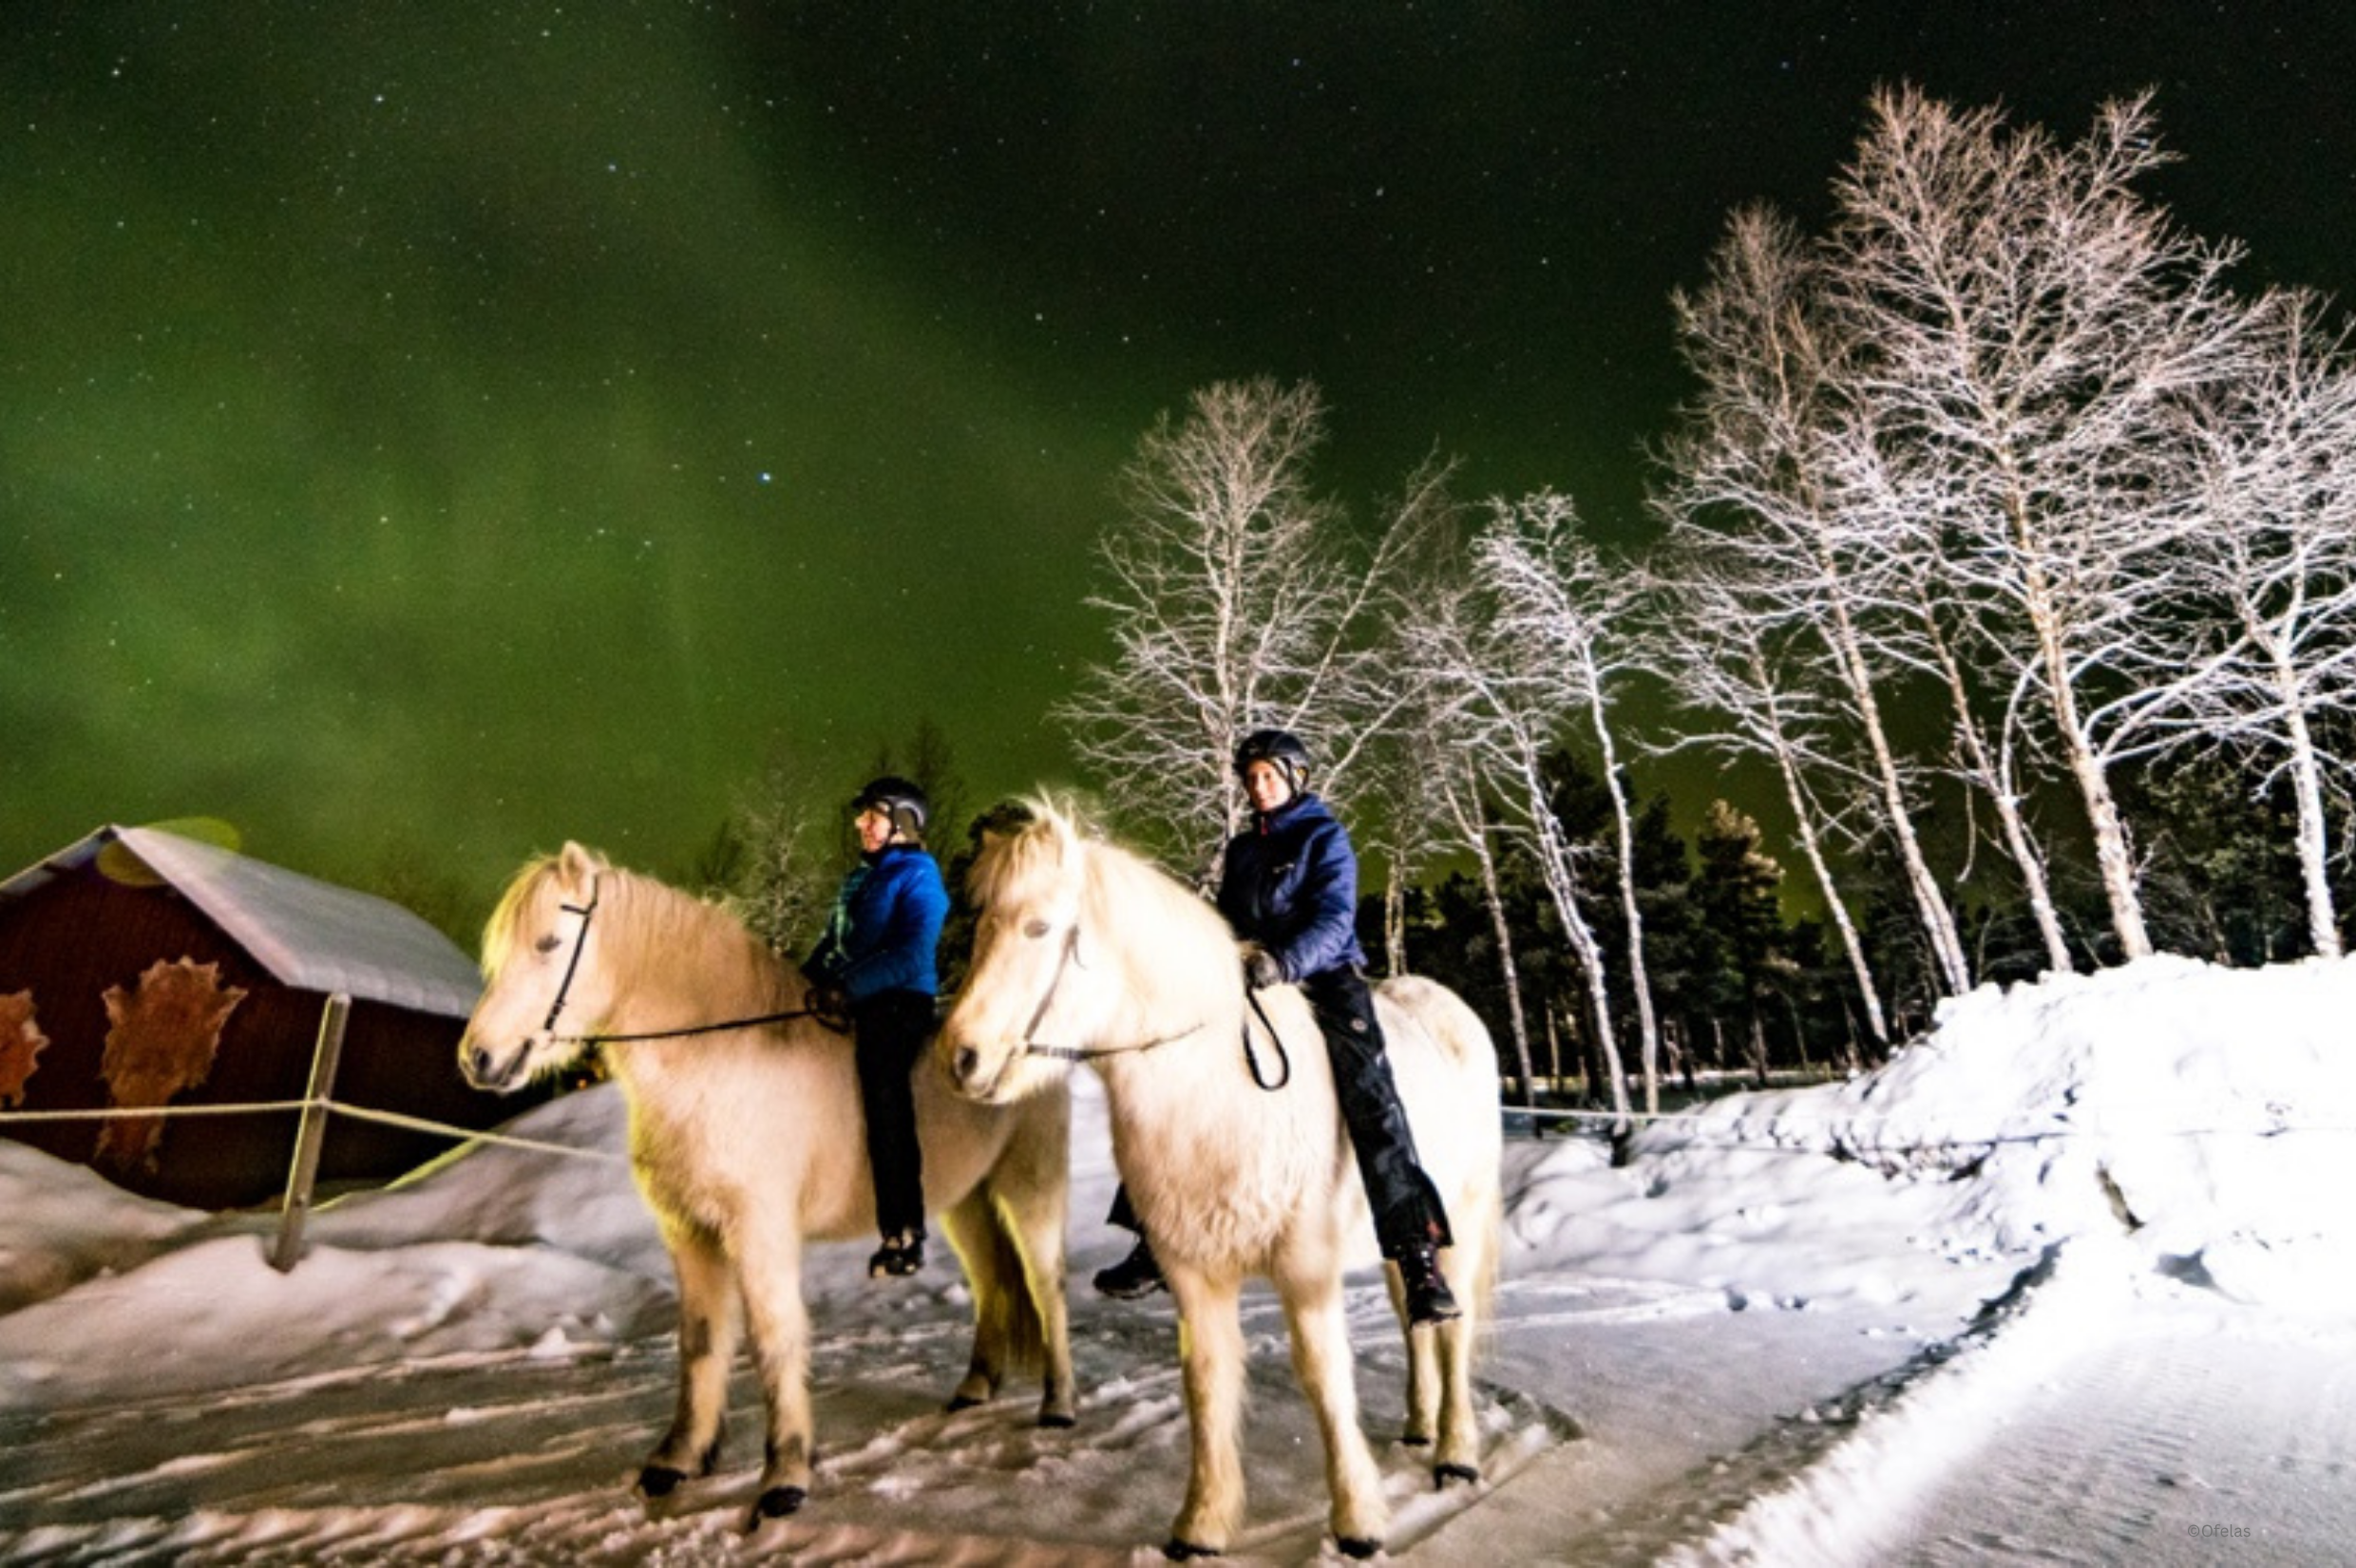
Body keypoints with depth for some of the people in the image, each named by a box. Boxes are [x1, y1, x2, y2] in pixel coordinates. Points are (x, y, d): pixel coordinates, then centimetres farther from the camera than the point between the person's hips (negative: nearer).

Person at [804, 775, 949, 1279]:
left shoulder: (917, 879, -7)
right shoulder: (860, 878, 18)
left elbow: (912, 958, -19)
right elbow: (835, 942, 20)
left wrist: (848, 987, -24)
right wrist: (808, 981, 4)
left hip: (895, 1006, -8)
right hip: (852, 1009, 8)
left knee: (887, 1116, -5)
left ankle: (904, 1237, 4)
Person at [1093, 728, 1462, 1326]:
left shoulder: (1325, 837, 1)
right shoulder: (1241, 849, 19)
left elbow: (1335, 920, -12)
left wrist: (1285, 961, -29)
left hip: (1325, 980, -5)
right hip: (1248, 985, 6)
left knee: (1372, 1103, -22)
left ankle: (1419, 1255, -19)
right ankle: (1156, 1242, 6)